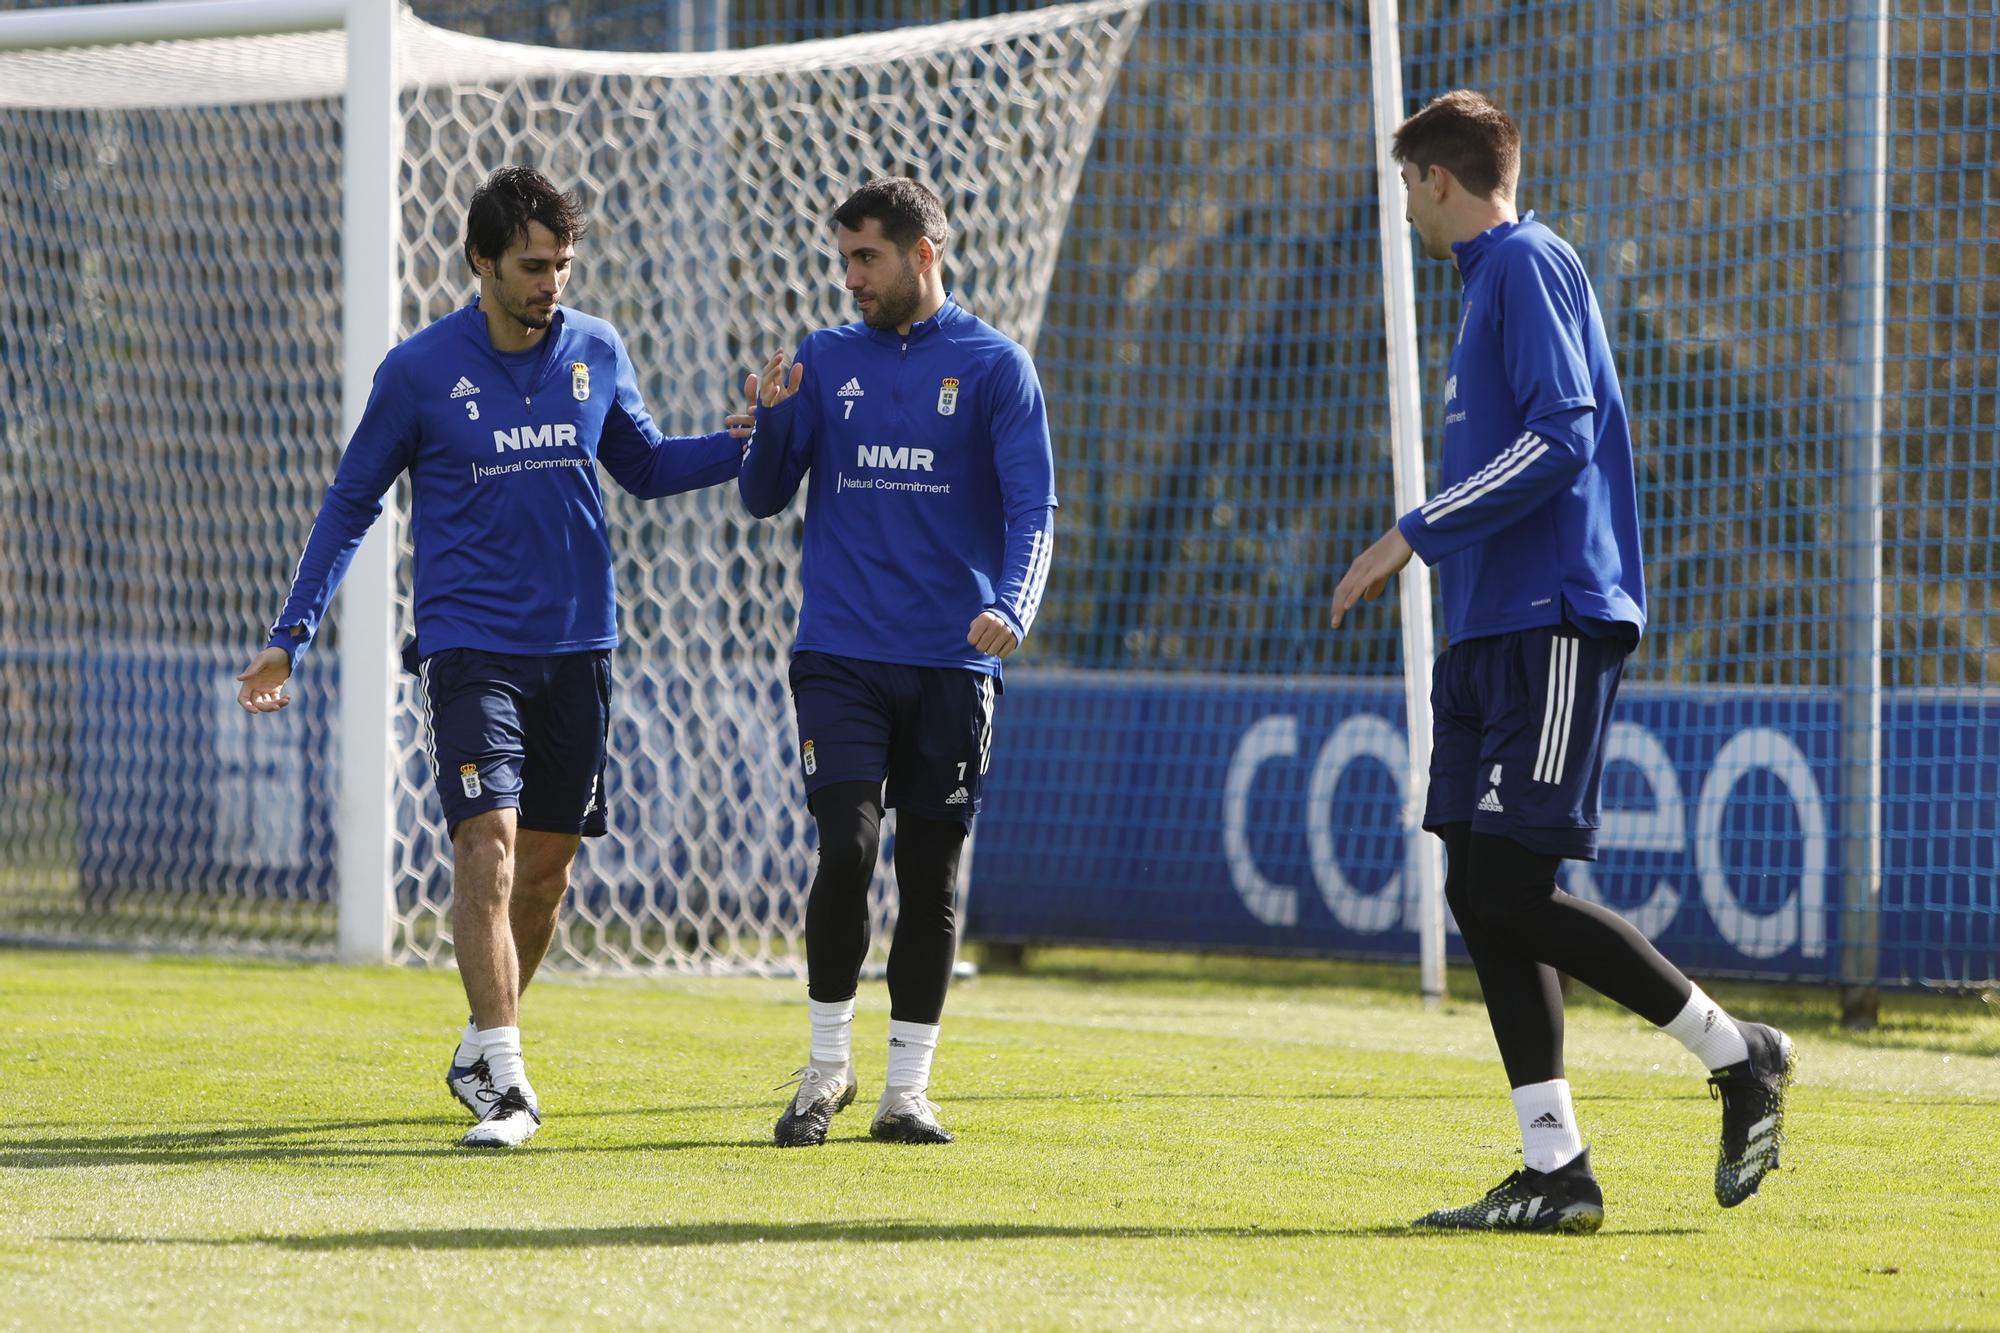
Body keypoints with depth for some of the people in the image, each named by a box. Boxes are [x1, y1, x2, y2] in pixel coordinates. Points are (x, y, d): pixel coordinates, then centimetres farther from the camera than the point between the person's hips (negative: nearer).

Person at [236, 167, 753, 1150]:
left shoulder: (597, 353, 5)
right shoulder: (421, 369, -4)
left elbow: (643, 468, 20)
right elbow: (350, 503, 5)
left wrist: (742, 443, 2)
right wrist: (290, 638, 1)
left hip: (577, 645, 4)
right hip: (469, 645, -4)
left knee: (548, 860, 8)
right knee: (489, 842, -17)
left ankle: (484, 1047, 26)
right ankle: (501, 1081, -21)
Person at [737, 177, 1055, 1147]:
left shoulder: (994, 366, 2)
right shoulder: (825, 360, 10)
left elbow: (1032, 507, -4)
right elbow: (765, 498, 10)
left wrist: (1010, 606, -22)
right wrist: (771, 420, -10)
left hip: (950, 665, -1)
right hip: (839, 656, 1)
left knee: (932, 876, 2)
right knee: (846, 851, -12)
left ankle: (907, 1087, 10)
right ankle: (827, 1067, 1)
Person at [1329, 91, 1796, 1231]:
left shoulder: (1528, 263, -8)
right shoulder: (1494, 277, 21)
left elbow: (1560, 437, -19)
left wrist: (1414, 536, -17)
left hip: (1554, 624, -10)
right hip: (1493, 627, 10)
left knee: (1512, 893, -13)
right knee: (1484, 897, 4)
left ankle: (1740, 1053, 0)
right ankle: (1556, 1172, 3)